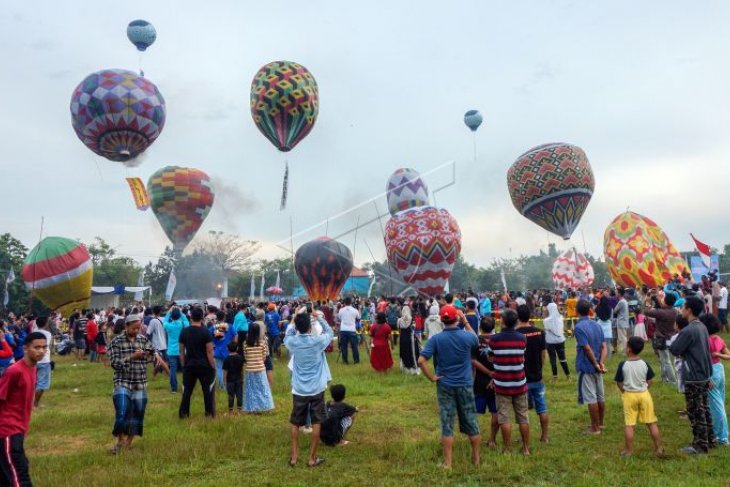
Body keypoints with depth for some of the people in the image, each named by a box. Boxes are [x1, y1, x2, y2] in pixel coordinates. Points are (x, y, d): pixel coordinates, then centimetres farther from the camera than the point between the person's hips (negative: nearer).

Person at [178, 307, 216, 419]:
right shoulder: (205, 332, -11)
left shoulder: (184, 332, 0)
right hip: (204, 366, -3)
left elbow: (181, 351, 5)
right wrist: (213, 366, -4)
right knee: (208, 391, 7)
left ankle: (183, 413, 16)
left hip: (189, 366, 3)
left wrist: (183, 365, 13)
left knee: (187, 391, 12)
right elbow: (209, 351, -12)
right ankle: (210, 414, 8)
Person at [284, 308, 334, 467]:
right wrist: (320, 317, 13)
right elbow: (330, 332, 7)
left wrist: (297, 316, 16)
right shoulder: (318, 341, -14)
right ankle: (312, 458, 13)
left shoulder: (292, 342, -9)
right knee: (316, 423, 9)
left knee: (295, 423, 15)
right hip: (316, 389, -2)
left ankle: (294, 456, 18)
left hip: (298, 389, 2)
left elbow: (288, 334, 15)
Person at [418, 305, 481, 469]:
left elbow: (421, 361, -19)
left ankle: (448, 463, 10)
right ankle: (476, 457, 26)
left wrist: (431, 377, -8)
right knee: (471, 421, 14)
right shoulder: (468, 336, -8)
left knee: (447, 425, 5)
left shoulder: (436, 339, -11)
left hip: (445, 386, -1)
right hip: (465, 385, 1)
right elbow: (476, 345, 18)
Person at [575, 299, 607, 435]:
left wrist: (596, 364, -11)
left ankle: (595, 428, 7)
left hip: (586, 367, -7)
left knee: (591, 398, 0)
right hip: (596, 366, 7)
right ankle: (600, 423, 28)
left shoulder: (579, 327, -17)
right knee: (600, 396, 16)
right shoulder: (596, 325, 6)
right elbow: (604, 346, 1)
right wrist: (601, 363, -7)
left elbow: (587, 349, -21)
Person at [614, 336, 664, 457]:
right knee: (651, 423, 10)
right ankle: (658, 449, 16)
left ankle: (629, 450, 7)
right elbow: (649, 381, 3)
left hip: (629, 396, -2)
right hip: (644, 394, 2)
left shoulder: (623, 365, -12)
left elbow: (619, 383, -7)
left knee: (629, 424, 3)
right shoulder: (645, 364, -4)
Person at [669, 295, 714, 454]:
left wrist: (675, 339, 2)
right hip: (705, 375, 9)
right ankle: (708, 439, 28)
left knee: (695, 412, 0)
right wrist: (684, 352, 8)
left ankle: (700, 445, 6)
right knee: (704, 408, 18)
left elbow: (674, 350, -15)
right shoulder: (702, 327, 7)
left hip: (693, 377, -9)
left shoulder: (688, 330, -22)